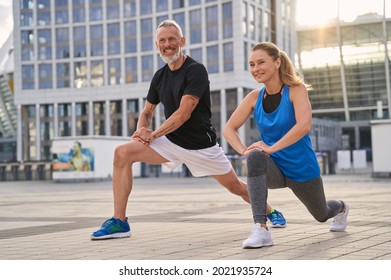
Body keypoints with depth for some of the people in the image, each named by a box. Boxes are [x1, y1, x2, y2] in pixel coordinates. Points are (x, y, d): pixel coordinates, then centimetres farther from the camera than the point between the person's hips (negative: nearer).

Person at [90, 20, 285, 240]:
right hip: (171, 141, 5)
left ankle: (269, 211, 38)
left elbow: (183, 114, -21)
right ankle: (119, 223, -12)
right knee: (122, 153, -15)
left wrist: (153, 134, -16)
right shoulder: (160, 76, 5)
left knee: (237, 187, 5)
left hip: (201, 144, -5)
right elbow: (147, 112, 16)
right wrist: (142, 130, -6)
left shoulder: (196, 70, -15)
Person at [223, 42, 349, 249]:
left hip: (302, 169, -2)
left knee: (321, 215, 21)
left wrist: (271, 148, -35)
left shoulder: (297, 90, -17)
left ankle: (340, 208, 62)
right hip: (274, 168, 2)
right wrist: (244, 151, -20)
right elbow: (228, 129, -3)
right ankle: (261, 229, -38)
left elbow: (304, 125, -32)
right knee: (255, 157, -35)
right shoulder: (254, 98, -5)